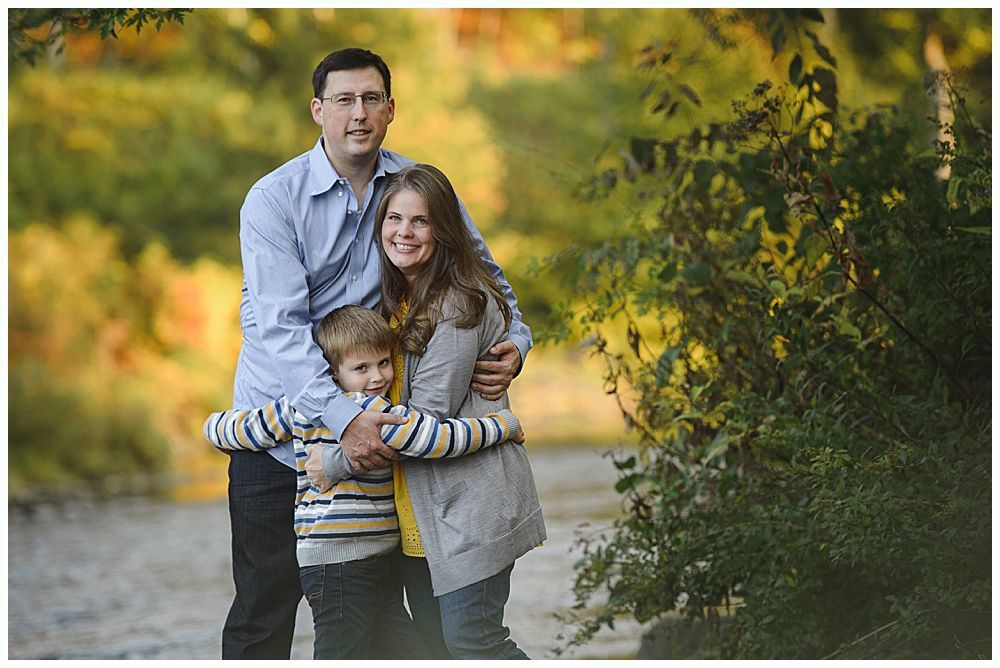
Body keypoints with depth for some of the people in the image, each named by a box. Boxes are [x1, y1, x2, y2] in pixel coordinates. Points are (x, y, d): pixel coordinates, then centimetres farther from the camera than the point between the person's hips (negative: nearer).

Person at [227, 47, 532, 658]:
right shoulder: (274, 200, -12)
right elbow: (280, 328, -22)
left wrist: (514, 343, -14)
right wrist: (342, 417, -35)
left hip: (370, 420, 3)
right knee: (265, 607, 0)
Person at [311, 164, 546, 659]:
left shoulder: (459, 305, -15)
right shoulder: (398, 301, 13)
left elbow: (429, 415, -18)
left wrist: (336, 461, -13)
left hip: (469, 503, -9)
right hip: (419, 507, 9)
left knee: (470, 640, -10)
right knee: (432, 639, 10)